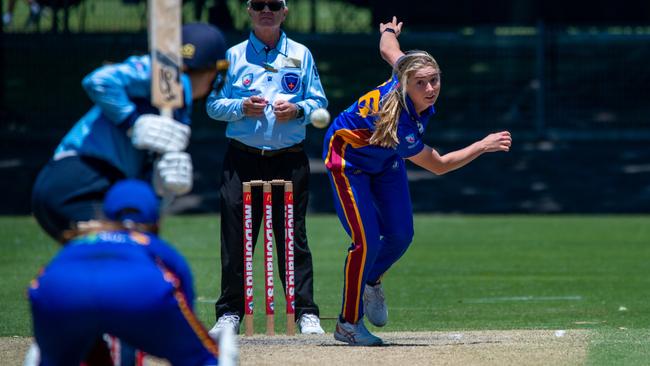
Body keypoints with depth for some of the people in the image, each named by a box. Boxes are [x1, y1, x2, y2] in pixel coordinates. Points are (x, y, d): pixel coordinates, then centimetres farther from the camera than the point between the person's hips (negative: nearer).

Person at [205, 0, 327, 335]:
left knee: (293, 239, -1)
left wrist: (298, 110, -11)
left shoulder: (301, 56, 9)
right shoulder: (233, 56, 8)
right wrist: (241, 107, -12)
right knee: (235, 238, 0)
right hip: (242, 160, 0)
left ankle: (306, 313, 2)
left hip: (289, 160, 0)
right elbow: (213, 104, 6)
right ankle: (230, 313, 7)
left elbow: (319, 103, 9)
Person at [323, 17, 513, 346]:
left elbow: (388, 49, -1)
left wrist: (389, 31, 23)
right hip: (349, 158, -8)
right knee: (367, 242, -16)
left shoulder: (405, 71, -24)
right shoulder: (399, 124, -41)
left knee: (400, 236, 3)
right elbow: (438, 165, -29)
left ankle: (370, 281, 34)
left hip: (384, 160, 8)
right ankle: (348, 324, -2)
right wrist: (483, 146, -28)